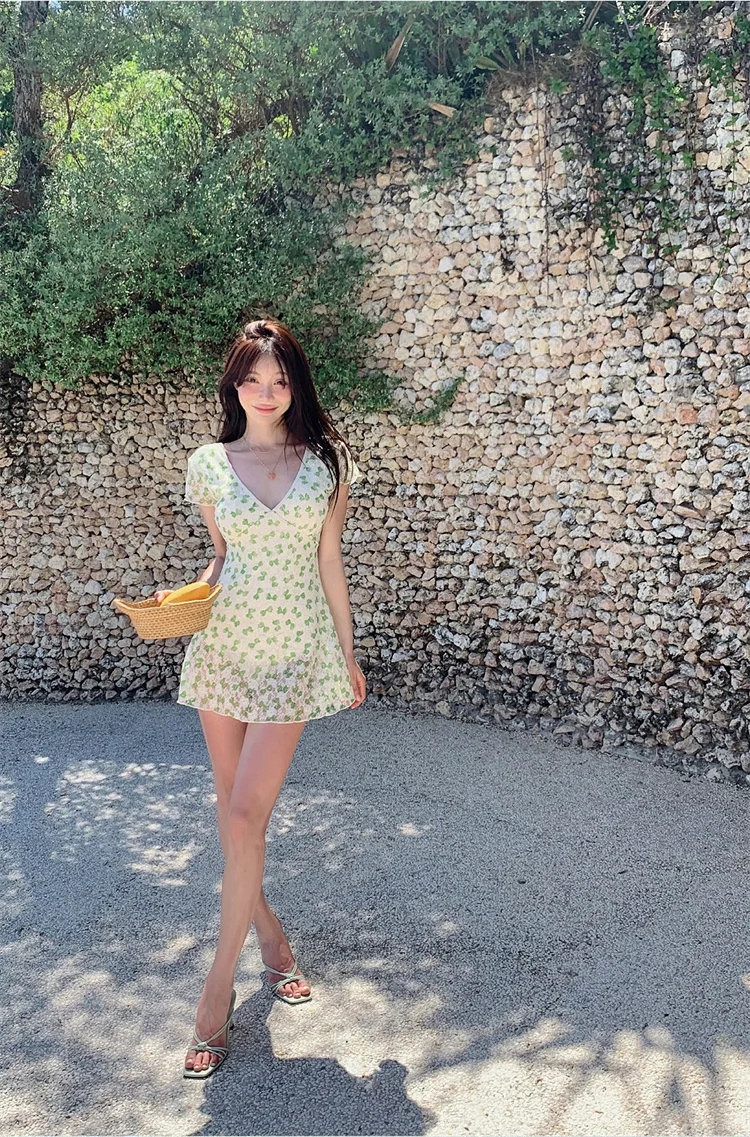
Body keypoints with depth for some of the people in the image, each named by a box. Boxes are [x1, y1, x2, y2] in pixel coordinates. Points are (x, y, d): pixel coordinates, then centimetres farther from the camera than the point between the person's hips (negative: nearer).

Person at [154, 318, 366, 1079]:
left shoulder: (325, 461, 1)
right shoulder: (209, 465, 4)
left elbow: (329, 563, 6)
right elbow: (221, 558, 12)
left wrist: (349, 652, 10)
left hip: (293, 650, -2)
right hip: (222, 643, 3)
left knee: (244, 816, -7)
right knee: (234, 808, 11)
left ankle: (219, 986, 6)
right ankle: (269, 934, 35)